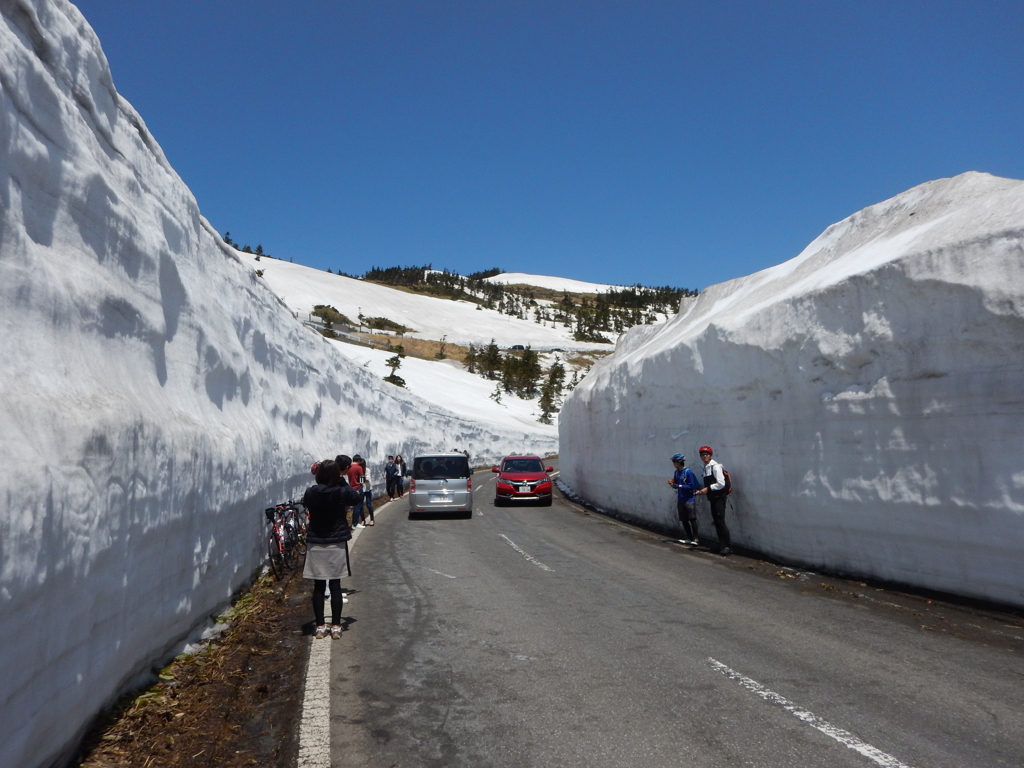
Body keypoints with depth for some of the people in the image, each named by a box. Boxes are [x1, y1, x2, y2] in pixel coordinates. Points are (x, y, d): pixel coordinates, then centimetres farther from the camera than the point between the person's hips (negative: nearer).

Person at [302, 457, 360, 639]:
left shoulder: (311, 492, -8)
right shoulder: (342, 492, -10)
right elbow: (356, 498, 11)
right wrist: (342, 481, 11)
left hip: (315, 544, 1)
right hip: (337, 544, -1)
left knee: (318, 586, 8)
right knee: (335, 585, 6)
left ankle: (320, 626, 12)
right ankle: (336, 626, 9)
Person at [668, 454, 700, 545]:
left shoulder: (688, 472, -13)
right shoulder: (676, 472, 9)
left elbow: (692, 486, -16)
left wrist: (679, 486, -21)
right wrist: (672, 483, -4)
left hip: (689, 500, -7)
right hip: (680, 500, 7)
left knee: (692, 519, -5)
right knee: (684, 520, 10)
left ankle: (695, 539, -1)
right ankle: (689, 538, 18)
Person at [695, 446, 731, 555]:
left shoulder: (715, 466, -13)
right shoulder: (705, 468, 11)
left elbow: (721, 484, -19)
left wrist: (708, 488, -16)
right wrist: (702, 491, 4)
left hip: (719, 498, -8)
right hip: (712, 498, 8)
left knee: (720, 521, -10)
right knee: (716, 521, 10)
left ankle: (727, 546, -5)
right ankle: (722, 545, 18)